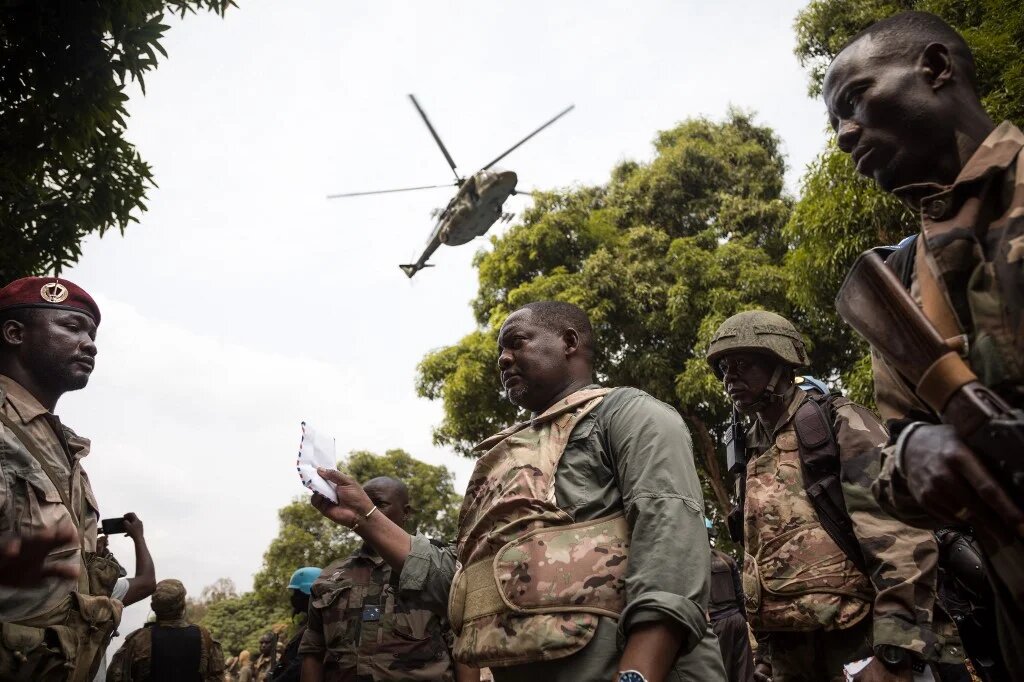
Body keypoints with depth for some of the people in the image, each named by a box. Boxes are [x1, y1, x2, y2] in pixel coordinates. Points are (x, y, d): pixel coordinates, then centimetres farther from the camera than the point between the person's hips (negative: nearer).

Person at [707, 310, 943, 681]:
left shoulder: (837, 423, -5)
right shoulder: (752, 460, 16)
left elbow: (899, 531, -16)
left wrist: (898, 646, -23)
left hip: (854, 639, -7)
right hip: (788, 649, 7)